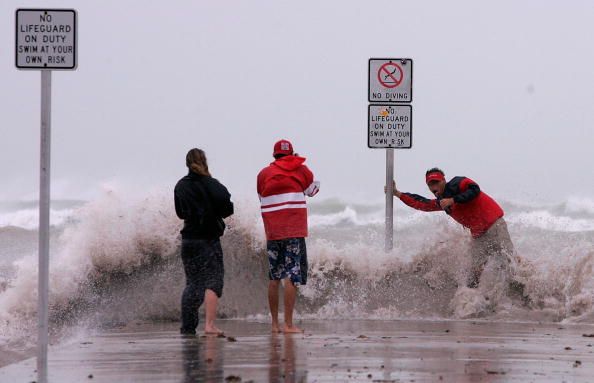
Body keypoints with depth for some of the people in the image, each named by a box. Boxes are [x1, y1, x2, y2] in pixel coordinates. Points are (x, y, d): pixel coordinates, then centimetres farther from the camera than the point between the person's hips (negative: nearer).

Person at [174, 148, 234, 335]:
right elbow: (227, 209, -15)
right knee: (213, 280, -4)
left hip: (188, 239, 5)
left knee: (192, 283, 14)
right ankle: (209, 324, -16)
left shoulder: (180, 186, 8)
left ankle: (187, 327, 14)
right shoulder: (211, 185, -9)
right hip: (209, 239, -5)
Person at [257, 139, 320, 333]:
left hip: (272, 232, 4)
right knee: (292, 277, -6)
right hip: (294, 231, -4)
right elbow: (313, 189, 19)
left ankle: (275, 323, 15)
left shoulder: (264, 174, 9)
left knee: (274, 279, 12)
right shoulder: (300, 169, 2)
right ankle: (288, 324, -12)